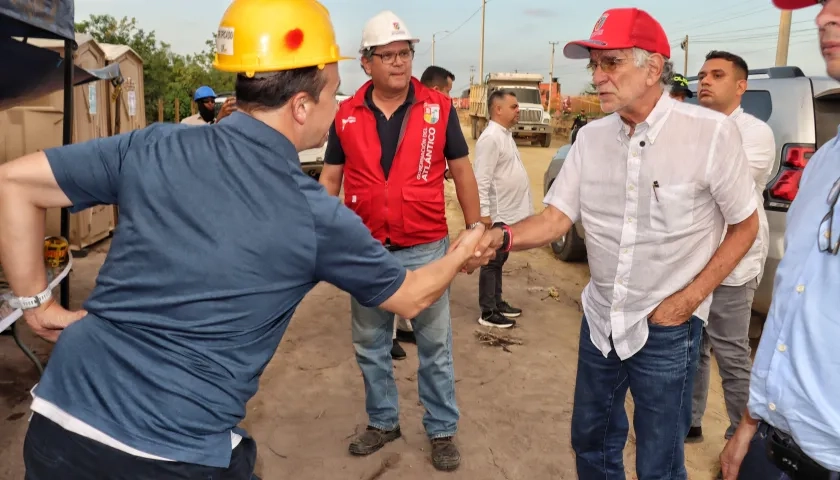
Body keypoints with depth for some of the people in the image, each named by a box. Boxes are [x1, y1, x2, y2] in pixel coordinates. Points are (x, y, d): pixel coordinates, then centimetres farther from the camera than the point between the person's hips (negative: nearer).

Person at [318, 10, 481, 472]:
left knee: (435, 347, 10)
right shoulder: (346, 115, 0)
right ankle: (382, 421, 36)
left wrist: (475, 233, 2)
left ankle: (442, 430, 28)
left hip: (424, 249, -2)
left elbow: (462, 172, 2)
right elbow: (329, 180, 6)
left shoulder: (438, 108, -4)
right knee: (370, 346, 16)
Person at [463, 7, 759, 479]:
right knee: (592, 441, 22)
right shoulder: (591, 137, -2)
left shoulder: (712, 132, -17)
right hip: (601, 318, 5)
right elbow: (556, 217, -5)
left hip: (666, 327, -4)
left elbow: (744, 226, -7)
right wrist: (502, 237, -25)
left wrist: (690, 298, -13)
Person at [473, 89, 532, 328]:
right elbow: (481, 180, -24)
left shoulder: (505, 135, 13)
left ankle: (497, 303, 29)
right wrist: (483, 213, -25)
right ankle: (488, 313, 8)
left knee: (499, 261, 18)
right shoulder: (490, 138, -19)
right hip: (498, 215, -10)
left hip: (510, 213, 10)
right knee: (492, 262, -1)